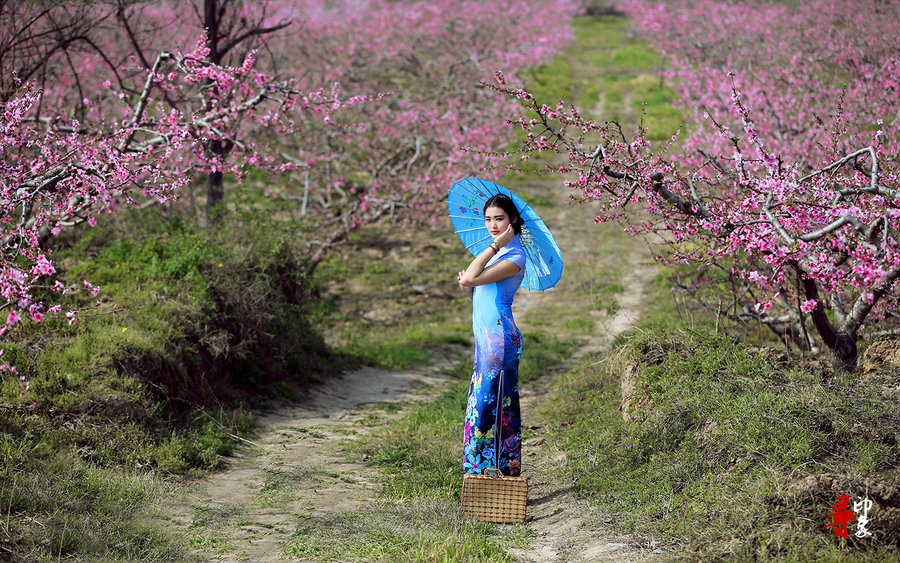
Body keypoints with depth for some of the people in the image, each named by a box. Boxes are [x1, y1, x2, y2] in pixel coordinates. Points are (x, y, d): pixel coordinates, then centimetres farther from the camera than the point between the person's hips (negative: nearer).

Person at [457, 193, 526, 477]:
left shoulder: (515, 256, -12)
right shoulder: (494, 252, 17)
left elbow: (473, 277, -22)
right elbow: (477, 295, 20)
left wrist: (495, 245, -17)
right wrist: (466, 285, -2)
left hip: (499, 336, -9)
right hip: (486, 337, 9)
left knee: (490, 398, -7)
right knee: (482, 399, 11)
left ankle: (493, 465, -3)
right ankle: (483, 466, 16)